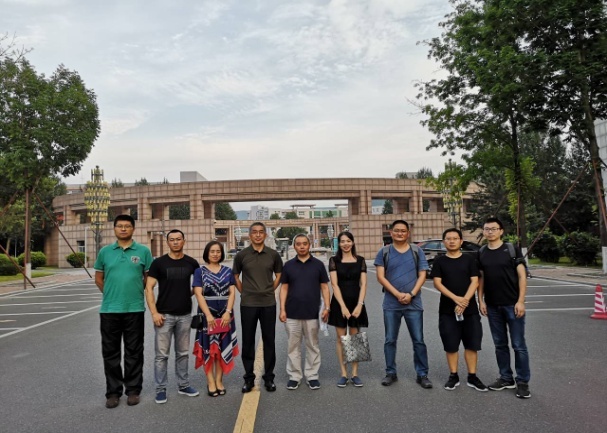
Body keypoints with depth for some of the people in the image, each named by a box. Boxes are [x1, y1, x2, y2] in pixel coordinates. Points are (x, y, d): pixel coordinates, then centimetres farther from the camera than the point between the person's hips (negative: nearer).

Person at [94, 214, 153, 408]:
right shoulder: (105, 251, 5)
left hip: (135, 309, -1)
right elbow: (98, 278, 13)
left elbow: (149, 278, 7)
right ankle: (113, 392, 22)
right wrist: (111, 293, 9)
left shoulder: (143, 251, 0)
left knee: (134, 353, 8)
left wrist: (136, 293, 7)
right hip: (109, 309, 2)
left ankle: (133, 390, 21)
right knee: (110, 353, 9)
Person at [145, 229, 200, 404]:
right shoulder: (159, 263, -4)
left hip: (185, 315, 3)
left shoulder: (191, 263, 3)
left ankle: (183, 385, 26)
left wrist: (190, 293, 1)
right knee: (161, 354, 2)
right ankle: (161, 389, 15)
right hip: (164, 315, -3)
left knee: (183, 353, 13)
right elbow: (149, 288, -6)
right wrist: (154, 312, -13)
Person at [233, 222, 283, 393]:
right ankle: (249, 378, 20)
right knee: (248, 342, 6)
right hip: (248, 304, 0)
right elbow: (235, 276, 10)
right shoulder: (241, 255, -1)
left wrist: (270, 290, 6)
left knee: (269, 341, 6)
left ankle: (269, 377, 20)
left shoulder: (273, 254, 1)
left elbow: (279, 274, 14)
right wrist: (243, 292, 5)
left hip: (269, 304, 1)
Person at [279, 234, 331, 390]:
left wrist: (326, 307, -7)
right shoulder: (288, 265, 5)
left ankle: (312, 376, 20)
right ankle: (294, 376, 18)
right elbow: (284, 288, 5)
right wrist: (282, 309, -3)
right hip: (292, 313, 1)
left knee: (312, 346, 8)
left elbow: (324, 287, 3)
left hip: (312, 313, 0)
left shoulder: (318, 264, 3)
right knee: (293, 346, 7)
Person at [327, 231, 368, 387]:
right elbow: (334, 284, -7)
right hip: (339, 303, -1)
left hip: (356, 303, 1)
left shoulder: (360, 260, 4)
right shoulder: (334, 260, 0)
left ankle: (355, 374, 15)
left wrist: (359, 305, -12)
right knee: (341, 338, 4)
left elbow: (363, 284, 0)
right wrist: (343, 306, -15)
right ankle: (343, 374, 13)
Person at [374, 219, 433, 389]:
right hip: (391, 304, 0)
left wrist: (411, 294, -12)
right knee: (390, 340, 8)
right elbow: (381, 277, -4)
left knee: (418, 341, 4)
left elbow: (422, 275, 1)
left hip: (414, 304, 0)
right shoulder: (384, 252, 2)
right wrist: (398, 294, -13)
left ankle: (422, 374, 16)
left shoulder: (417, 251, 5)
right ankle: (391, 373, 20)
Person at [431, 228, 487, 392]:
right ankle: (453, 376, 17)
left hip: (470, 309, 1)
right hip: (447, 310, 0)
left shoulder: (469, 259, 5)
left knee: (471, 345, 6)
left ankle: (472, 377, 18)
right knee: (451, 345, 5)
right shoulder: (439, 261, 3)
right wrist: (456, 298, -18)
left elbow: (474, 281, -3)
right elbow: (437, 283, -5)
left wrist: (465, 300, -16)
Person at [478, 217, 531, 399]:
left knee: (518, 345, 1)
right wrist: (481, 300, 2)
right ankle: (506, 378, 24)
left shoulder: (512, 250, -4)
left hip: (512, 304, -4)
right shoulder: (481, 254, 7)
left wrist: (520, 301, -12)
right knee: (500, 344, 12)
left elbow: (522, 276, -6)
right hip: (492, 306, 4)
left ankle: (522, 381, 12)